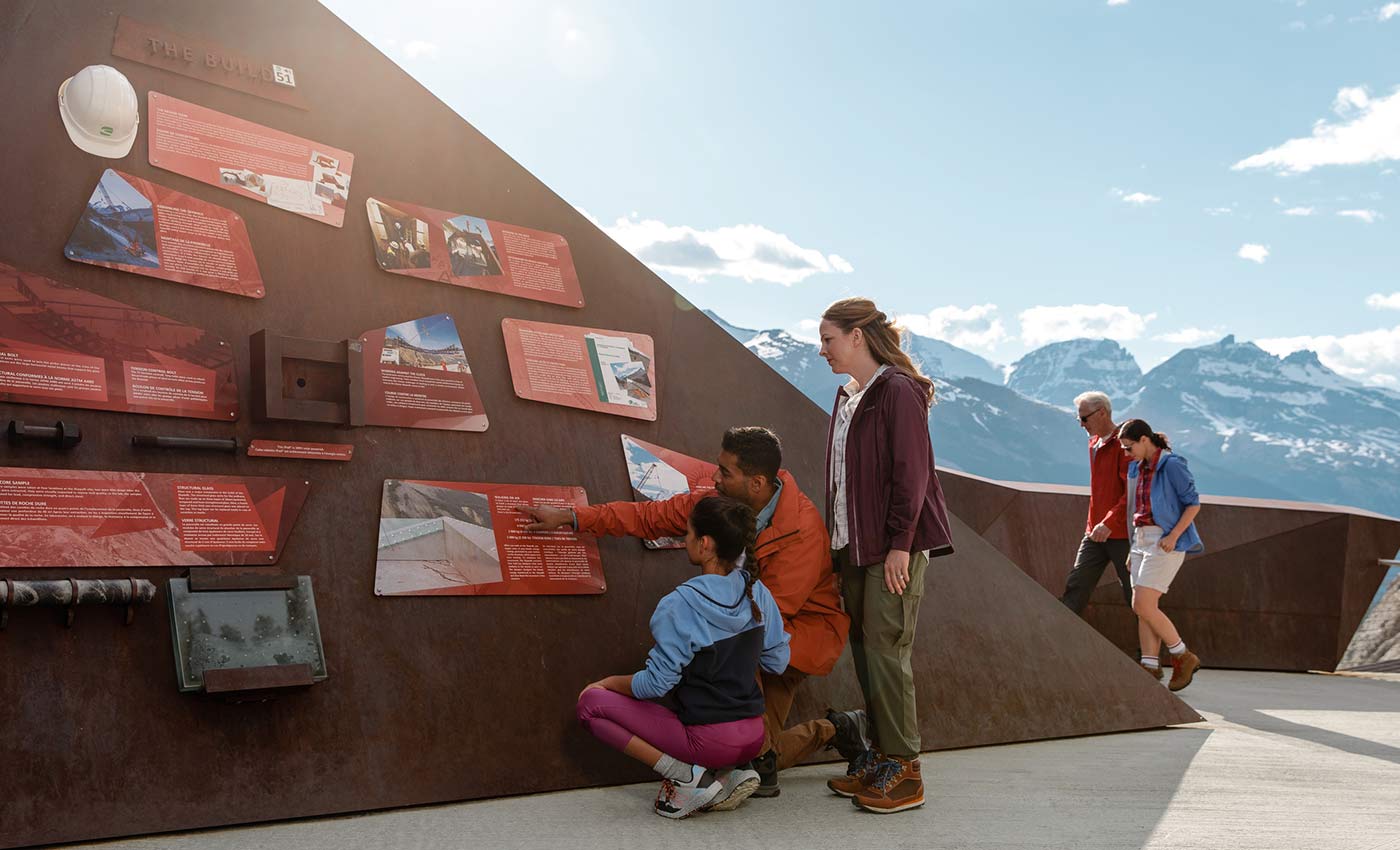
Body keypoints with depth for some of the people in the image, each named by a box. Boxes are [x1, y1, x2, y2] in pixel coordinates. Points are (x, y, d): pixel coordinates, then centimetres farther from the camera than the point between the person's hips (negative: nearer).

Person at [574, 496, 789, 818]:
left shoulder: (680, 605, -19)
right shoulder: (756, 591, 0)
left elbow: (655, 683, -15)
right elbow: (777, 662, 8)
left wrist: (609, 682, 2)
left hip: (709, 740, -7)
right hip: (753, 737, 7)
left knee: (591, 704, 0)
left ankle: (685, 776, -5)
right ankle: (729, 773, 11)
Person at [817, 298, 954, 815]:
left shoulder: (898, 390, -11)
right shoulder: (847, 397, 17)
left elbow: (911, 473, -16)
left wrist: (899, 544, -18)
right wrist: (838, 541, 17)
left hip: (893, 547, -9)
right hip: (853, 546, 9)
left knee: (886, 651, -8)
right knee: (865, 651, 10)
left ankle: (904, 772, 2)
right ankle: (881, 757, 20)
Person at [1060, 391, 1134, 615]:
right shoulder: (1094, 444, 14)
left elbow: (1133, 491, -21)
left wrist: (1109, 523, -29)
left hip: (1121, 533, -7)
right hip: (1095, 533, 7)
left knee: (1134, 594, 3)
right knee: (1075, 587, 0)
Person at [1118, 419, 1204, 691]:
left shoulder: (1172, 464, -10)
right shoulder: (1137, 468, 13)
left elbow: (1193, 503, -10)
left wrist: (1173, 536, -19)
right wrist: (1133, 550, 17)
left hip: (1166, 542, -8)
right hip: (1143, 540, 8)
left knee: (1143, 606, -12)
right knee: (1143, 607, 1)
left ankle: (1183, 657, 3)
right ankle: (1150, 668, 3)